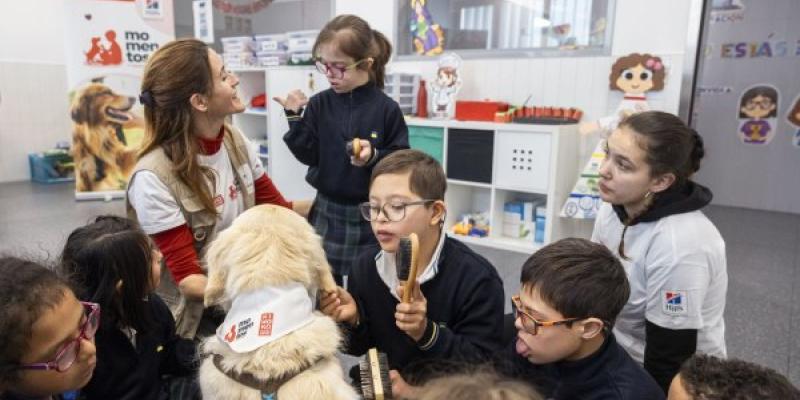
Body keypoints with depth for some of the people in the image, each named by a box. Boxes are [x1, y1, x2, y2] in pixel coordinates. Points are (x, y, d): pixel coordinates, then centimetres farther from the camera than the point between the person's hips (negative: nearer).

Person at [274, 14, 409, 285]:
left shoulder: (386, 109, -10)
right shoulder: (319, 104, -2)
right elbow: (307, 155, -4)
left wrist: (374, 157, -24)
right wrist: (295, 117, -14)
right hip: (327, 211, 2)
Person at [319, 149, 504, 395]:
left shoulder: (477, 278, -18)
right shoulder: (366, 266, -4)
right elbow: (362, 347, 6)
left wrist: (426, 332, -28)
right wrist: (353, 321, -14)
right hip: (382, 386, 3)